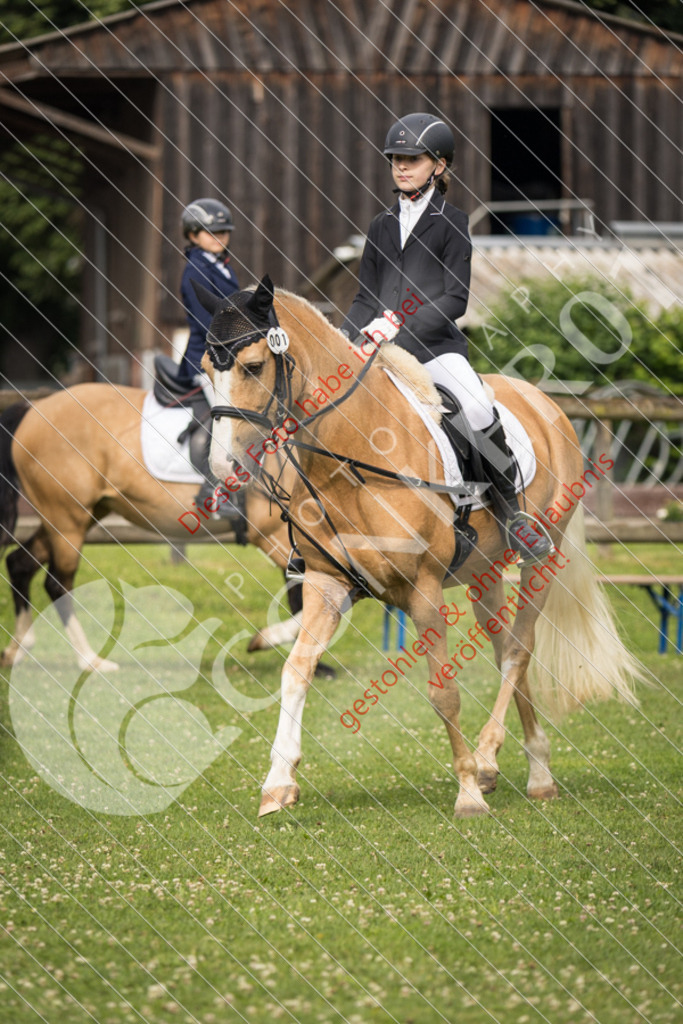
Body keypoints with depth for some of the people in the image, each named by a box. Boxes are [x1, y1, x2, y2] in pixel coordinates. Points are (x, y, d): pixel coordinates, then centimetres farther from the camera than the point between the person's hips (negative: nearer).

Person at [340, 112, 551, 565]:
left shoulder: (451, 221, 3)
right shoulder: (382, 226, 18)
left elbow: (455, 298, -5)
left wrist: (403, 329, -16)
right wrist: (345, 340, 0)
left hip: (437, 345, -5)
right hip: (382, 351, 5)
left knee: (479, 413, -29)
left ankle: (511, 511, -12)